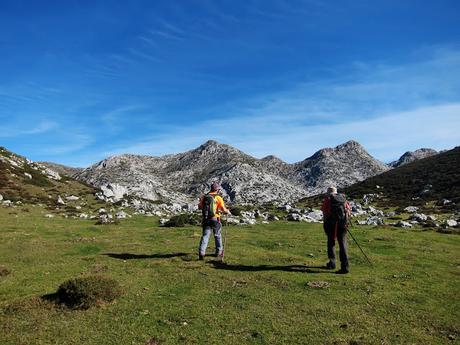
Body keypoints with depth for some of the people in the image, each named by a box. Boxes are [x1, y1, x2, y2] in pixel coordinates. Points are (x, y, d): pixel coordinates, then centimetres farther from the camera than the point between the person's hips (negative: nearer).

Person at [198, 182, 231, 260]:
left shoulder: (204, 197, 5)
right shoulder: (218, 198, -8)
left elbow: (199, 207, 14)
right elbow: (223, 209, -12)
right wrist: (228, 212, 8)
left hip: (205, 219, 3)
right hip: (215, 219, -3)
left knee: (205, 236, 3)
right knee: (217, 236, 15)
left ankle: (201, 253, -10)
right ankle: (218, 252, 28)